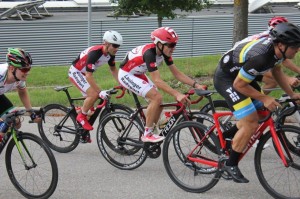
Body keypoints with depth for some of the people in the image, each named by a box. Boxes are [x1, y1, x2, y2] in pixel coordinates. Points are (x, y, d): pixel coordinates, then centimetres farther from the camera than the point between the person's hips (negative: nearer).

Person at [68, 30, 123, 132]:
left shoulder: (110, 53, -10)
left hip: (84, 73, 9)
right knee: (93, 94, -22)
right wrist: (100, 92, -36)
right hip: (76, 72, -9)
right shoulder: (94, 53, -35)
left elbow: (113, 69, 7)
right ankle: (81, 117, -3)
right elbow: (89, 76, -35)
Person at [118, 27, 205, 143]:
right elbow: (157, 81, -37)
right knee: (157, 97, -22)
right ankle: (147, 134, -14)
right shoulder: (149, 53, -33)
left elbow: (177, 73, -4)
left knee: (158, 103, 1)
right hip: (126, 75, -9)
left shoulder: (164, 52, -8)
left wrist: (196, 84, -16)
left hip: (138, 75, 9)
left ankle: (149, 133, 15)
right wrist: (177, 95, -44)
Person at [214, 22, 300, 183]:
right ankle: (230, 165, 0)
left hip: (240, 74, 9)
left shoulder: (276, 48, -10)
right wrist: (264, 98, -20)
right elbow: (239, 85, -26)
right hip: (226, 79, -9)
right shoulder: (260, 56, -37)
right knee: (251, 124, -14)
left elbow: (277, 71, 12)